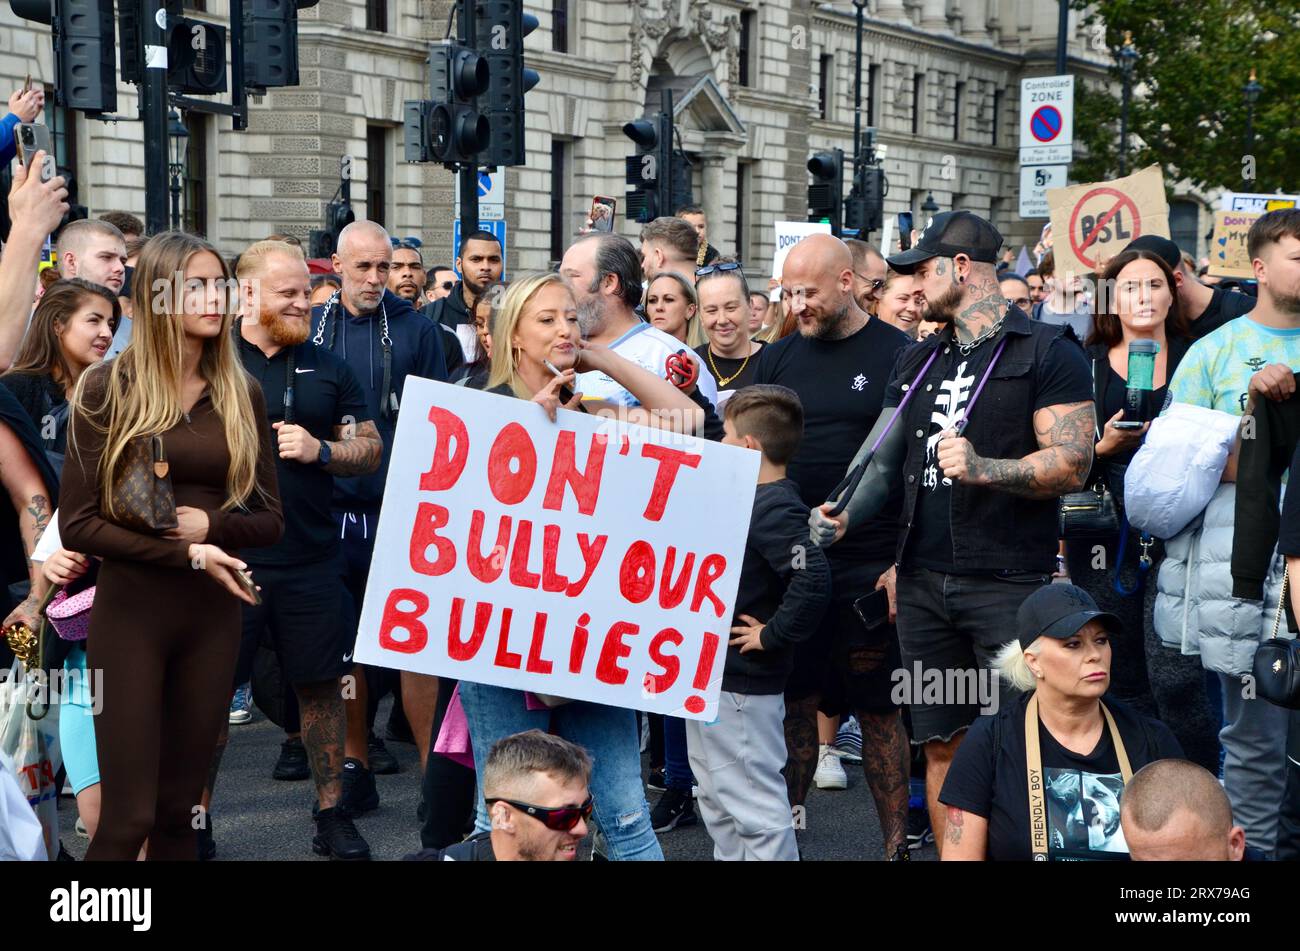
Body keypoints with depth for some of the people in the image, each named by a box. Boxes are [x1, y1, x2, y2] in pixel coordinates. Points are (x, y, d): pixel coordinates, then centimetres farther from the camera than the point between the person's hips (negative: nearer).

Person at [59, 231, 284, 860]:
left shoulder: (240, 394, 6)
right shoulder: (108, 388, -5)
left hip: (214, 617, 4)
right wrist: (187, 555, -16)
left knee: (180, 809, 9)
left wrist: (211, 525, -13)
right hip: (130, 612, -4)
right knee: (128, 816, -5)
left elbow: (271, 519, 8)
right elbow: (76, 524, -8)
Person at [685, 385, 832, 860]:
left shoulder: (774, 508, -22)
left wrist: (774, 634, -25)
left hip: (742, 687, -11)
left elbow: (813, 577, -35)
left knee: (753, 802, -4)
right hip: (712, 674, 11)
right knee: (716, 799, 22)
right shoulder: (752, 499, 9)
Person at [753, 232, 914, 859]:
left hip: (869, 568, -4)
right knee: (794, 702, 8)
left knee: (877, 708, 3)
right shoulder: (778, 359, 10)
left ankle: (896, 842, 12)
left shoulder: (897, 356, -3)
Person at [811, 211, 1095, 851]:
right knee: (941, 746, 9)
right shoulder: (918, 361, 18)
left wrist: (985, 468, -24)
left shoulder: (1047, 352, -2)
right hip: (924, 582, 6)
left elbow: (1072, 463, -11)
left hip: (1009, 583, -6)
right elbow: (884, 459, 16)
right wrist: (844, 516, -2)